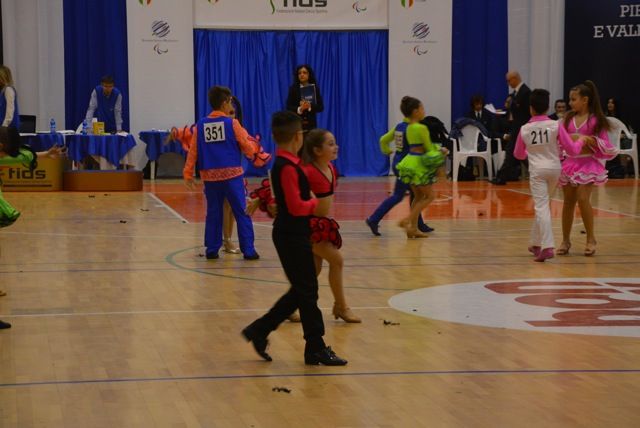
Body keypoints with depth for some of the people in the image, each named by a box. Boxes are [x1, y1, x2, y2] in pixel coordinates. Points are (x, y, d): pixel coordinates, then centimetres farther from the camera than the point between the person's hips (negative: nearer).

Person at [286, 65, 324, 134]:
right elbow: (289, 108, -2)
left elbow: (321, 107, 1)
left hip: (311, 125, 1)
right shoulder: (293, 89, 2)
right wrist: (299, 109, -21)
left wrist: (310, 107, -18)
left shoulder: (315, 88, 5)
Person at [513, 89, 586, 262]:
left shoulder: (524, 129, -2)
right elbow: (572, 150, -3)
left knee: (541, 207, -6)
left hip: (536, 170, -2)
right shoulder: (555, 125, -4)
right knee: (542, 205, 21)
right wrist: (581, 140, 18)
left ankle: (547, 246, -20)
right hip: (554, 168, 2)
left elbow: (518, 154, 14)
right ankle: (536, 243, 28)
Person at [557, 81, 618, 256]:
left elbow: (604, 144, -6)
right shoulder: (568, 118, 5)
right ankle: (565, 240, 17)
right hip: (570, 162, 4)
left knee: (583, 198, -15)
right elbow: (560, 137, 5)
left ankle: (591, 239, 1)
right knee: (568, 201, 7)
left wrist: (590, 140, -20)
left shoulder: (596, 120, -5)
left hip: (588, 163, -4)